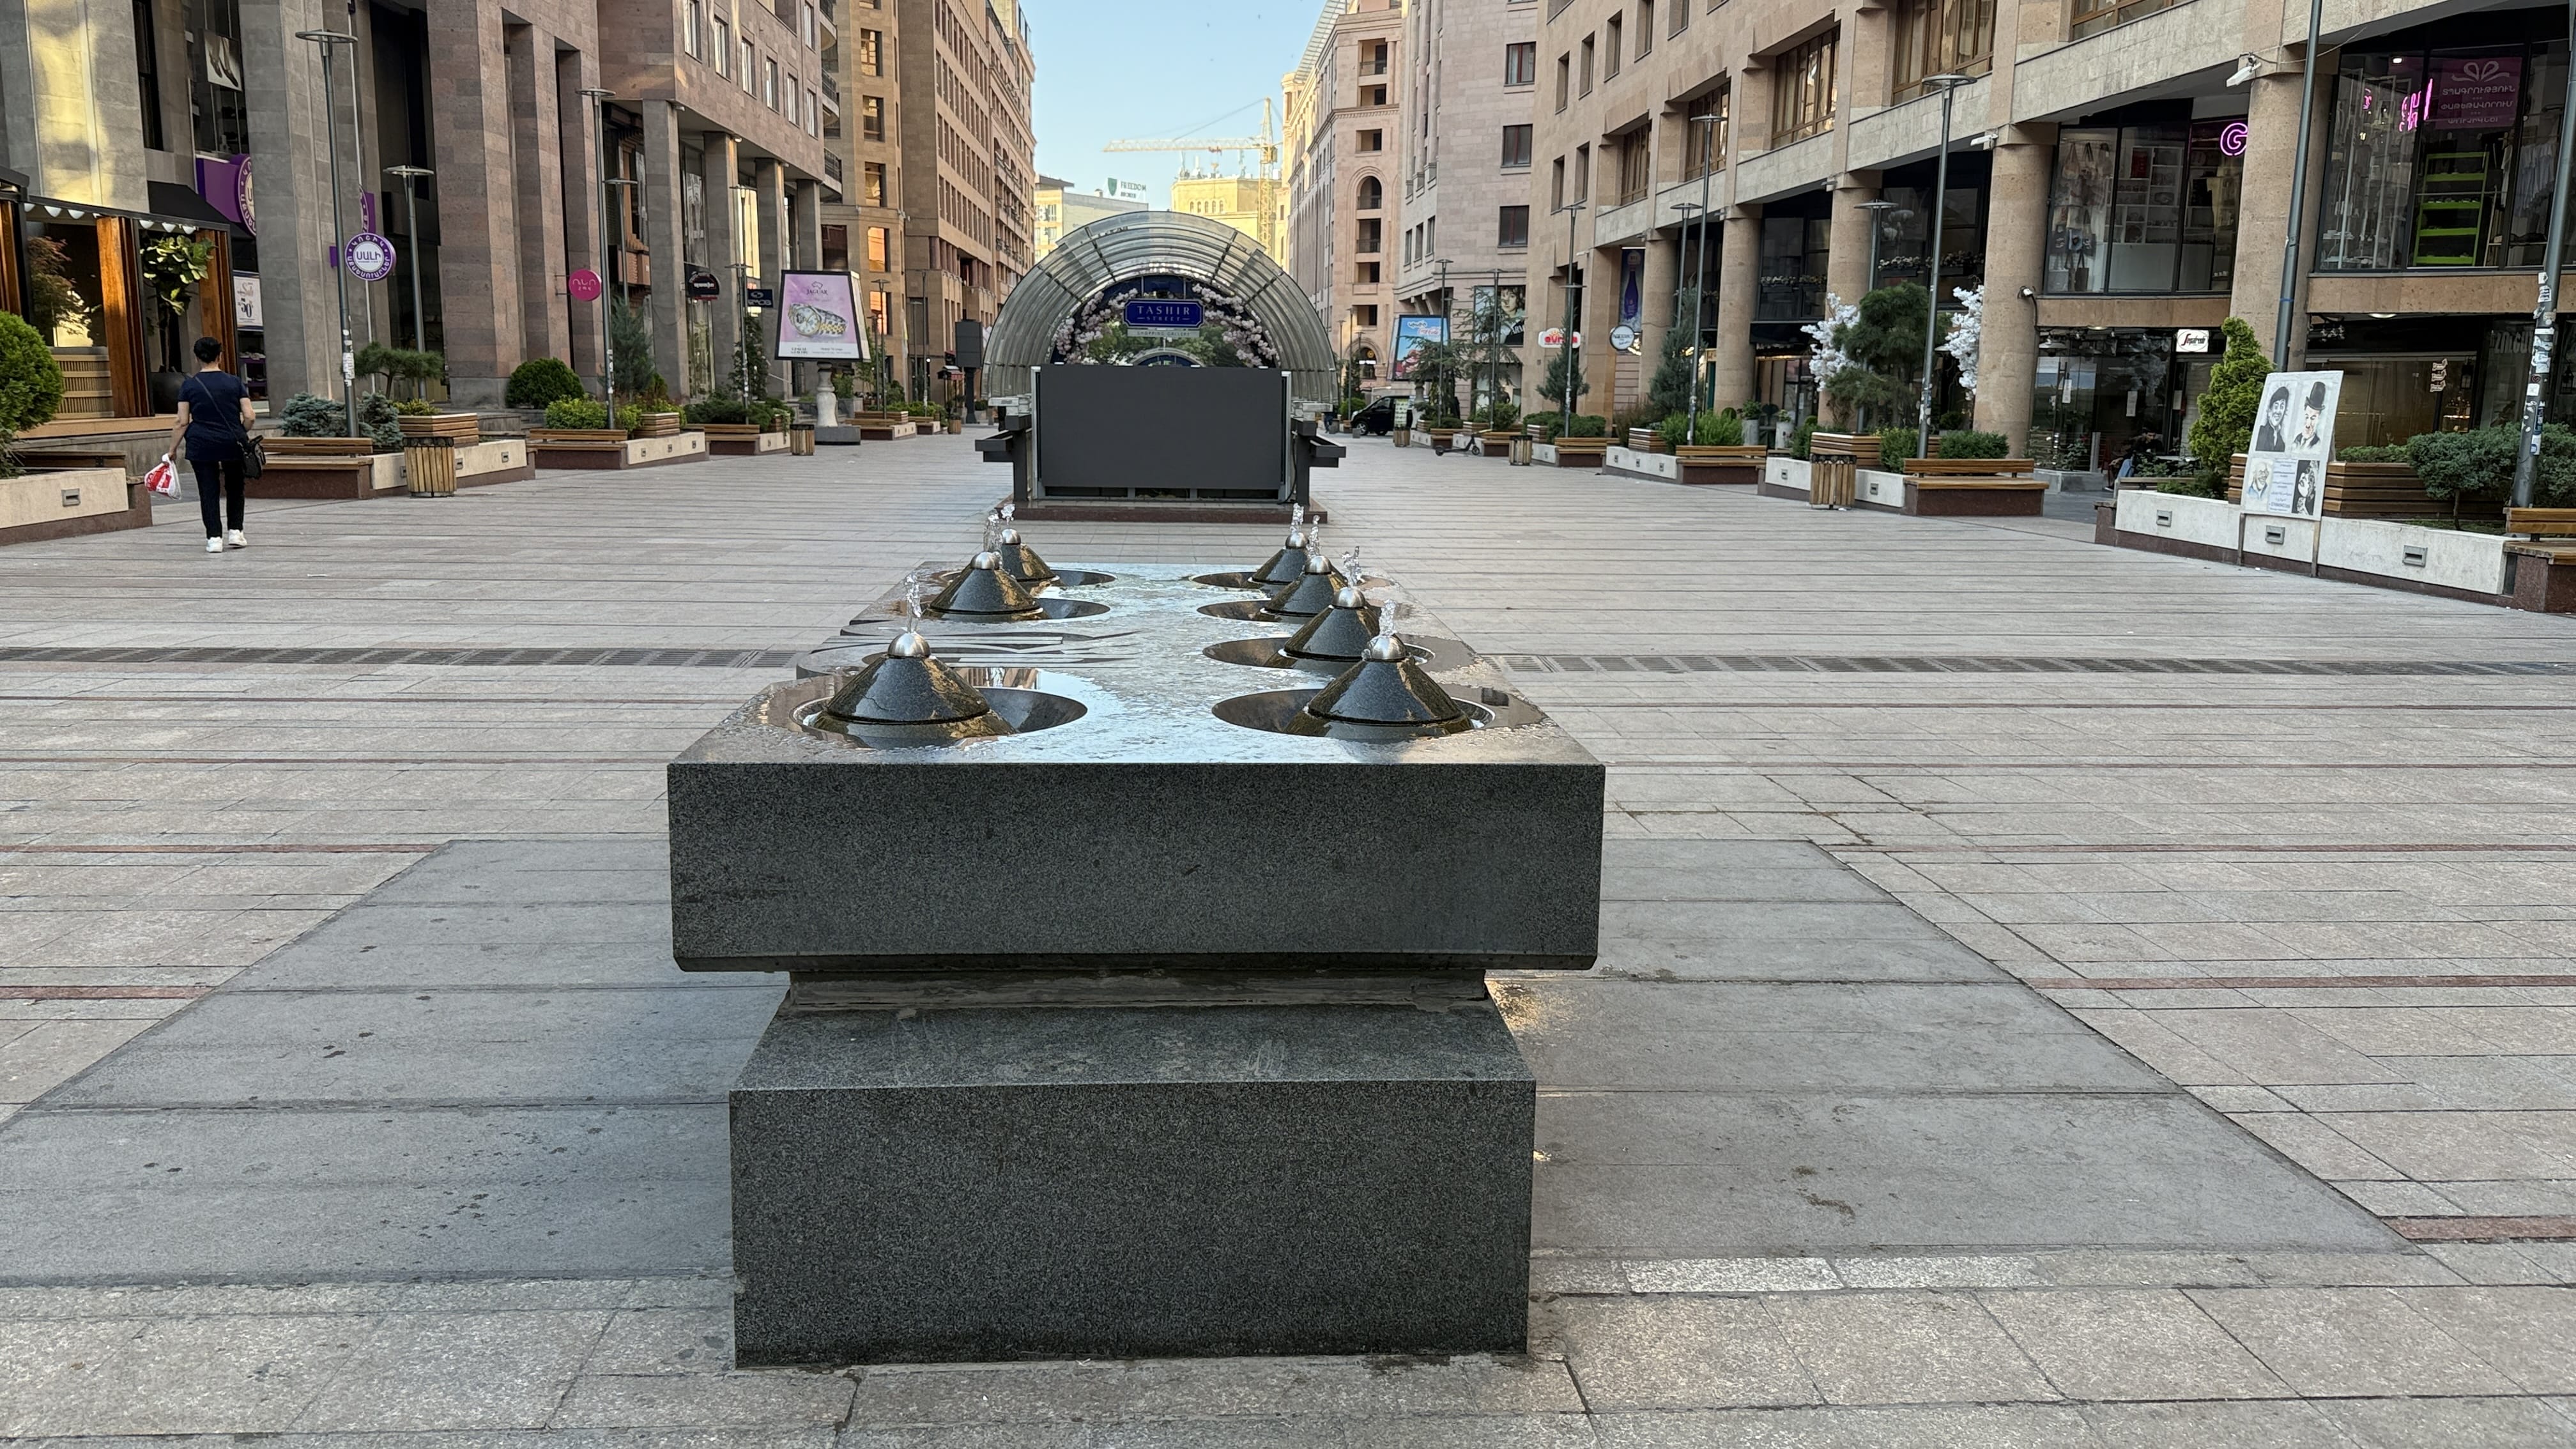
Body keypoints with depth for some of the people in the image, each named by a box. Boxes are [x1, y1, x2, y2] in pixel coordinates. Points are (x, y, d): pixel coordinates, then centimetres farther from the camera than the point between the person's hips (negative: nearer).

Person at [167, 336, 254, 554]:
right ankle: (235, 531, 13)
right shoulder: (235, 383, 0)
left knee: (208, 491, 4)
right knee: (235, 487, 18)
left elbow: (182, 422, -2)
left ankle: (214, 538, 0)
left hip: (201, 446, -1)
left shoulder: (189, 385, -1)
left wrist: (173, 449, 6)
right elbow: (248, 417, -4)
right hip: (232, 444, 1)